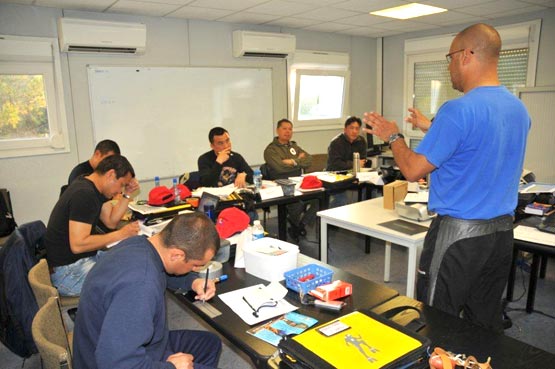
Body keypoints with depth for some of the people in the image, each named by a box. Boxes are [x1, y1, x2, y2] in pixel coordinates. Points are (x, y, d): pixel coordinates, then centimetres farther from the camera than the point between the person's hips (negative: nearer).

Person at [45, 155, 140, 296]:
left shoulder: (94, 189, 8)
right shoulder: (84, 195, -23)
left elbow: (111, 221, 11)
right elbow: (78, 244, -27)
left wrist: (127, 194, 1)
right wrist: (121, 234, -21)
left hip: (83, 258, 10)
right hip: (67, 270, -10)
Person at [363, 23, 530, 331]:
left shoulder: (458, 110, -20)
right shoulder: (519, 109, 6)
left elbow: (413, 170, -17)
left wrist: (392, 136, 0)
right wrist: (431, 128, 26)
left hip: (458, 234, -8)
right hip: (502, 231, 8)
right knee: (486, 322, 20)